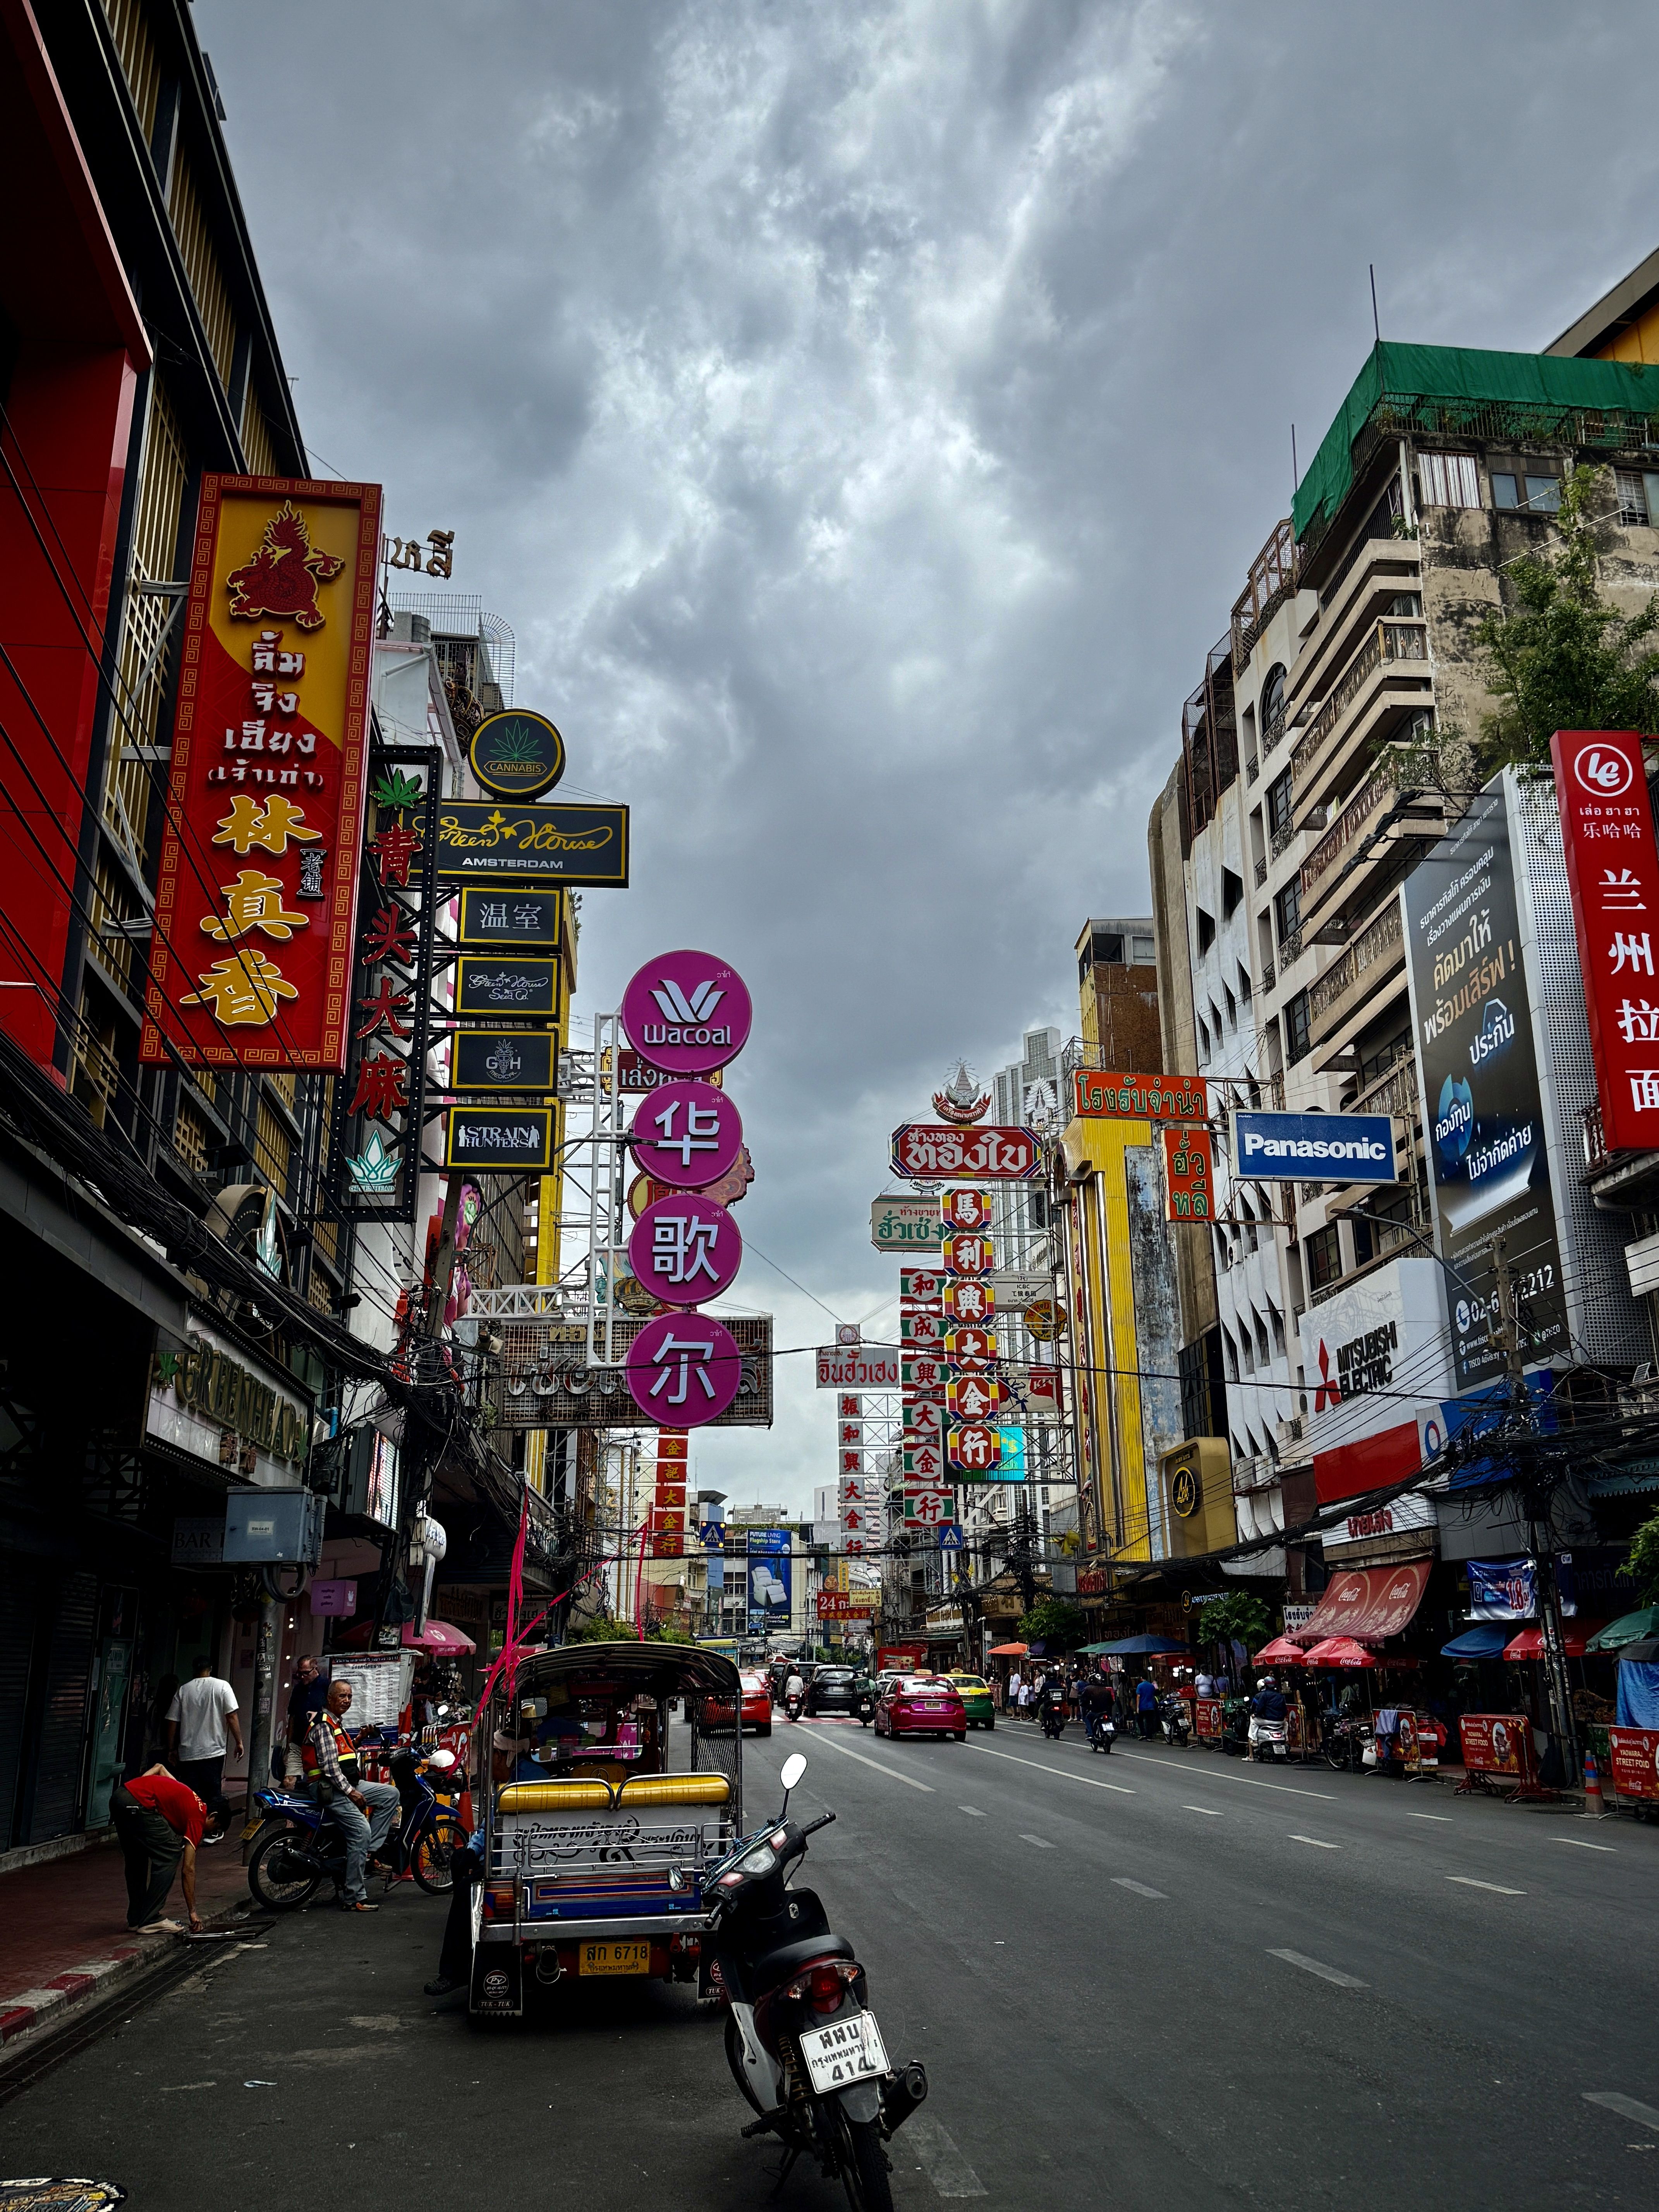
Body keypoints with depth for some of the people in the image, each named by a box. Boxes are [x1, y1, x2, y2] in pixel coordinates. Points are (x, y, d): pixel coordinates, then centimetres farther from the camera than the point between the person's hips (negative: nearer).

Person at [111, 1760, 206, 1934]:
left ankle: (136, 1918, 29)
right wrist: (193, 1912, 7)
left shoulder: (190, 1799, 25)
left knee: (136, 1859, 22)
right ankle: (150, 1921, 3)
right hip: (137, 1804, -9)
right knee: (170, 1855, 0)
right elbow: (188, 1869, 2)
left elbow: (159, 1767, 30)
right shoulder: (198, 1818, 4)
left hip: (119, 1796, 9)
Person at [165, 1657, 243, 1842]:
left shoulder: (183, 1690, 5)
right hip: (213, 1750, -2)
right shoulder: (222, 1686, -3)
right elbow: (231, 1716, -8)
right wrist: (239, 1742, -2)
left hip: (187, 1753, 2)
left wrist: (172, 1749, 14)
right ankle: (213, 1832, 10)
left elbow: (172, 1722, 5)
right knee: (214, 1792, 7)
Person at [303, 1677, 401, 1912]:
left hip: (348, 1784, 10)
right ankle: (353, 1899, -18)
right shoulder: (323, 1725, -13)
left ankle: (369, 1851, -4)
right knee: (361, 1831, -20)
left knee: (390, 1793, 1)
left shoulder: (338, 1724, 19)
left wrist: (359, 1739, 11)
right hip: (329, 1787, -10)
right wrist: (351, 1792, -18)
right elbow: (329, 1765, -19)